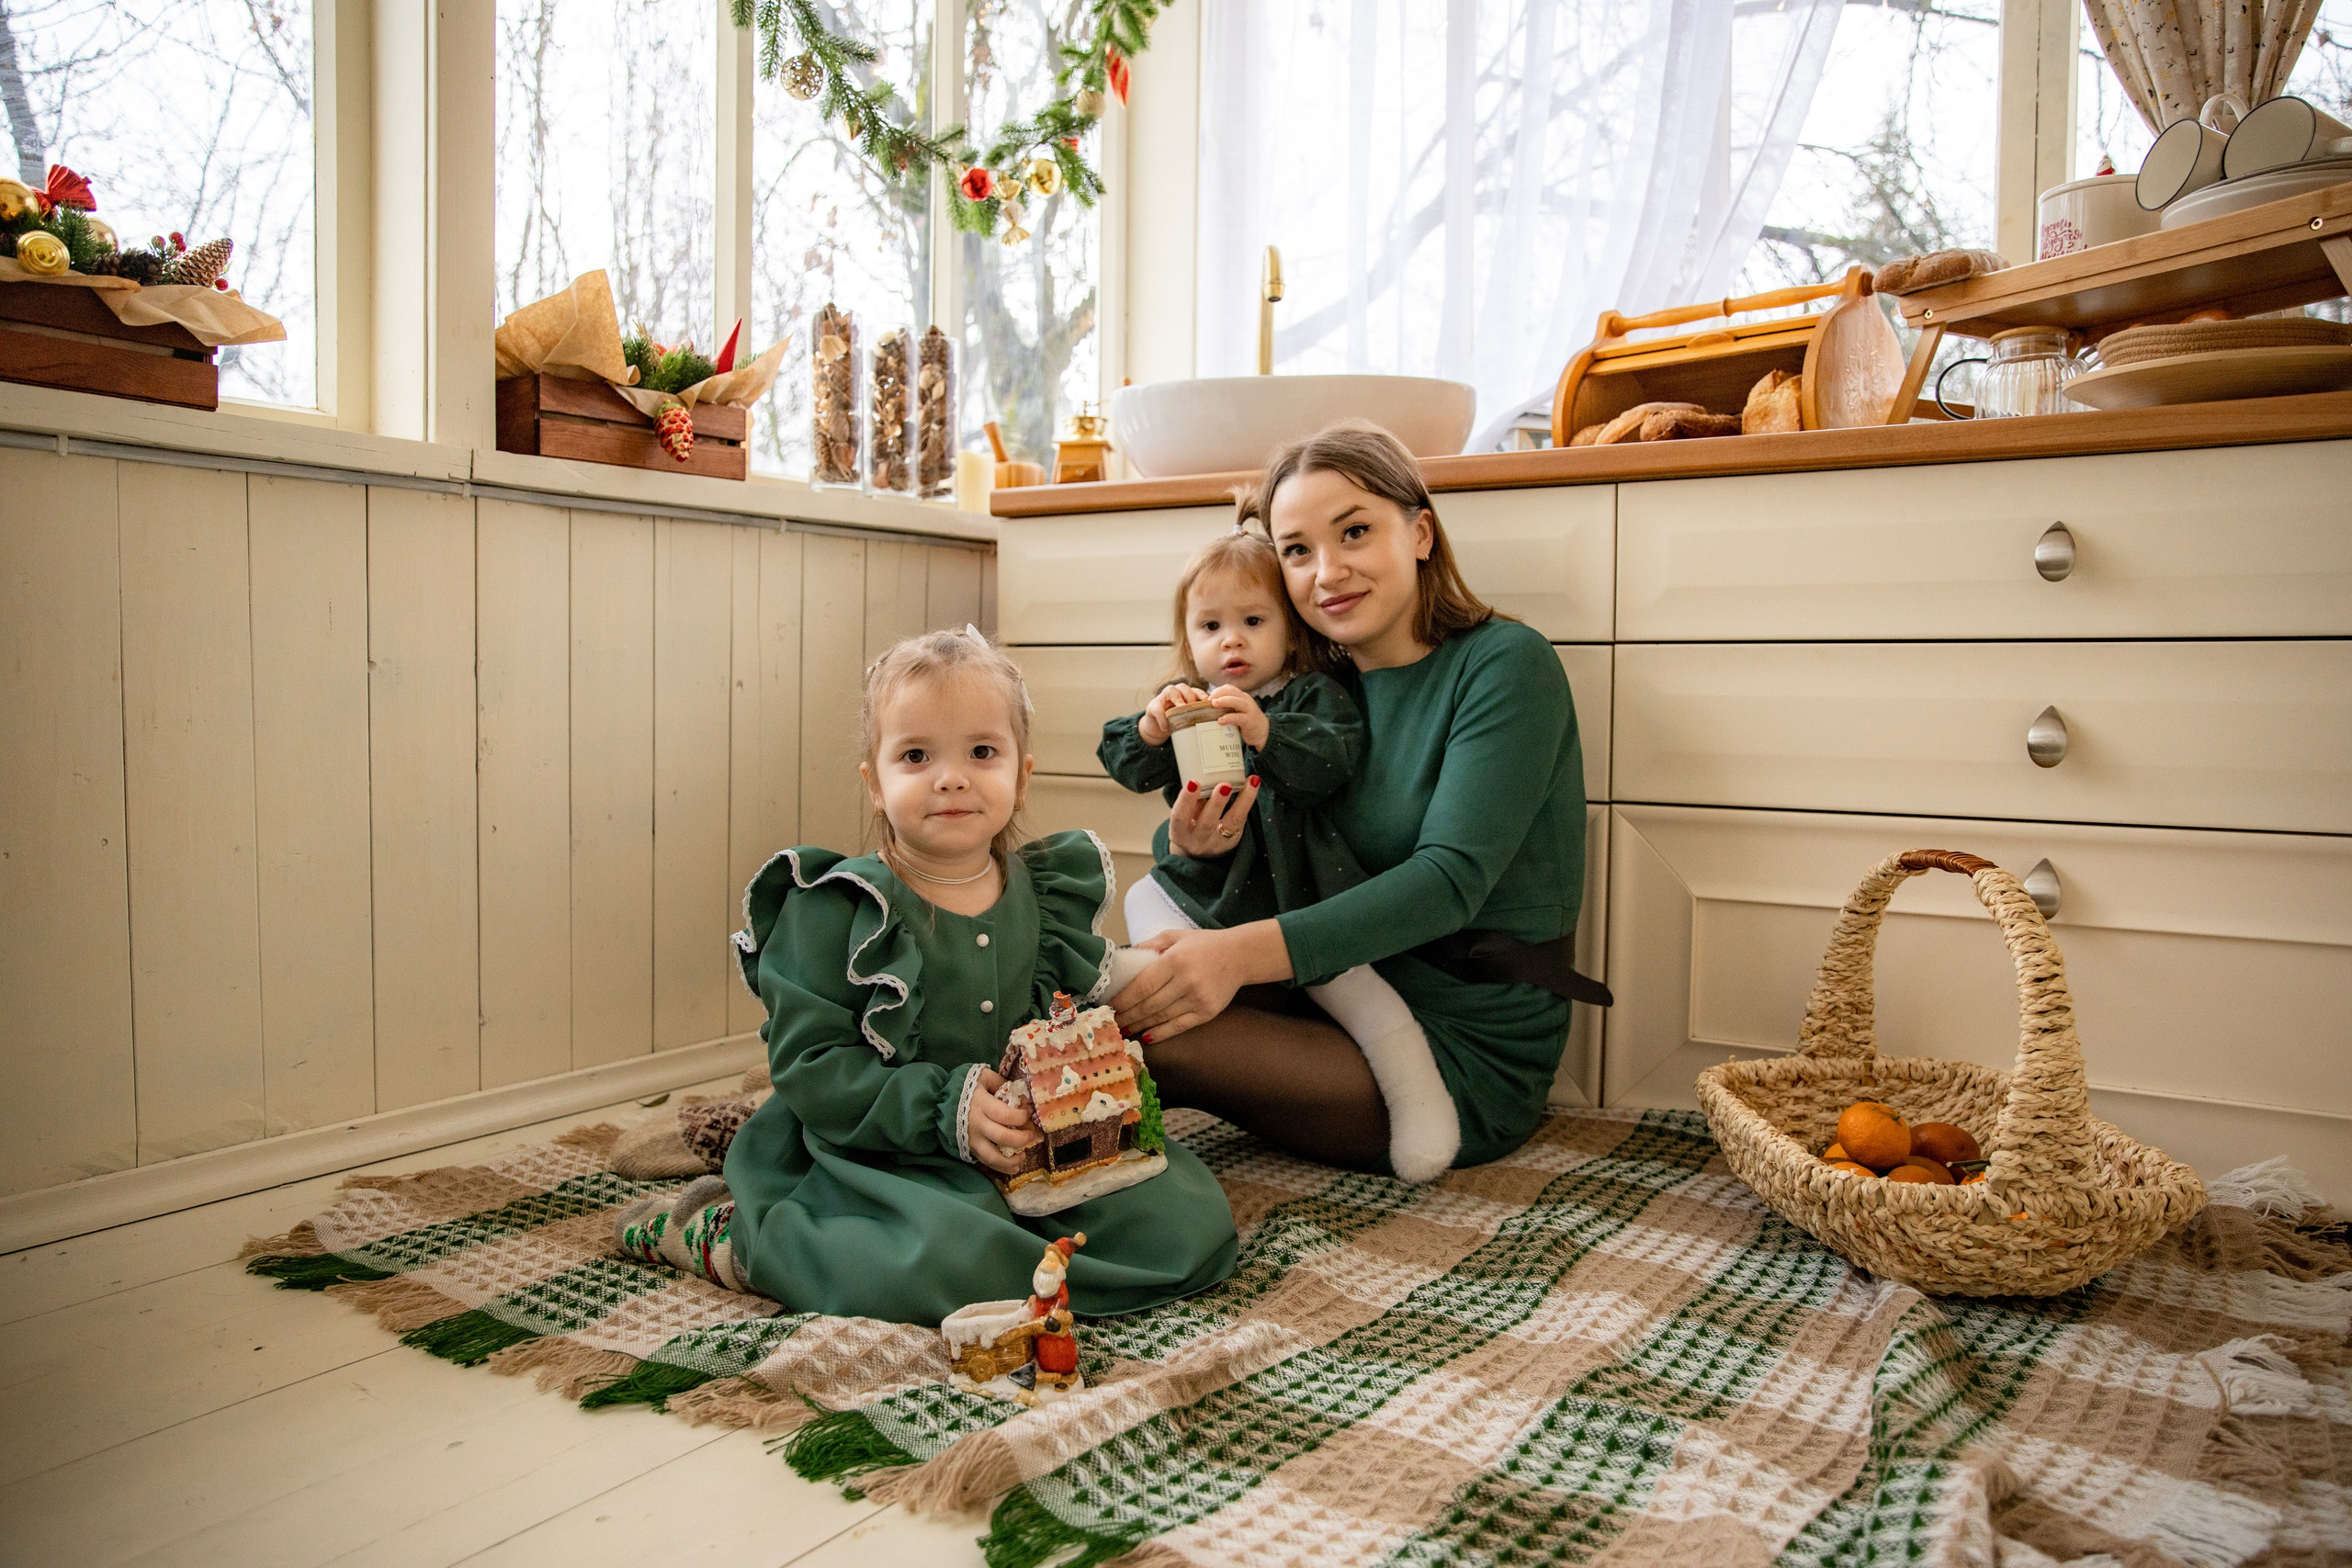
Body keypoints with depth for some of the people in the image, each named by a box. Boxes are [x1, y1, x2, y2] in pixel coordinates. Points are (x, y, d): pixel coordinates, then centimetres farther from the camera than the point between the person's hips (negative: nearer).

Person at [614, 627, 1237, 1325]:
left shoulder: (1053, 893, 7)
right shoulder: (835, 909, -7)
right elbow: (806, 1065, -11)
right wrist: (946, 1109, -21)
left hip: (1040, 1145, 5)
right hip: (889, 1155, -4)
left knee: (1193, 1223, -11)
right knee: (940, 1260, -35)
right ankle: (733, 1236, -8)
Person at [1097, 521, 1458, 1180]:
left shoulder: (1315, 695, 1)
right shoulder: (1184, 701, 13)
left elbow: (1336, 761, -18)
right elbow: (1124, 765, 0)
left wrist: (1266, 733, -34)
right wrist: (1151, 727, -22)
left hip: (1297, 890, -4)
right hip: (1198, 883, 5)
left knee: (1344, 977, -19)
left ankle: (1419, 1091, -12)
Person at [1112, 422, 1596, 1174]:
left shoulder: (1506, 666, -11)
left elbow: (1452, 879, -23)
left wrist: (1243, 951, -34)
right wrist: (1207, 846, -18)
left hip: (1469, 1057, -6)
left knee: (1140, 1028, -20)